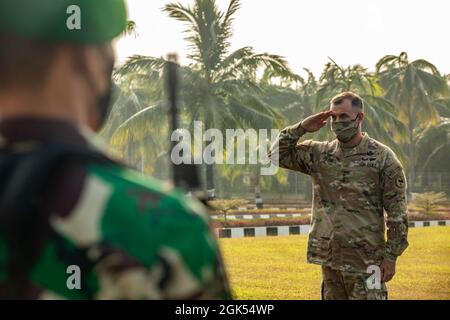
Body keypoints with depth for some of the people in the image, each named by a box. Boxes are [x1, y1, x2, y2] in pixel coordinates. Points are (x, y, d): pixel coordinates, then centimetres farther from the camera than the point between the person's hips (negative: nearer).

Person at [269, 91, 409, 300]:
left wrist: (391, 256, -9)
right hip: (328, 257, 5)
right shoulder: (320, 154, 8)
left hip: (365, 260, -5)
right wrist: (301, 128, -2)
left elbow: (397, 213, -5)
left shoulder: (382, 157, -5)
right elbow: (277, 154, 9)